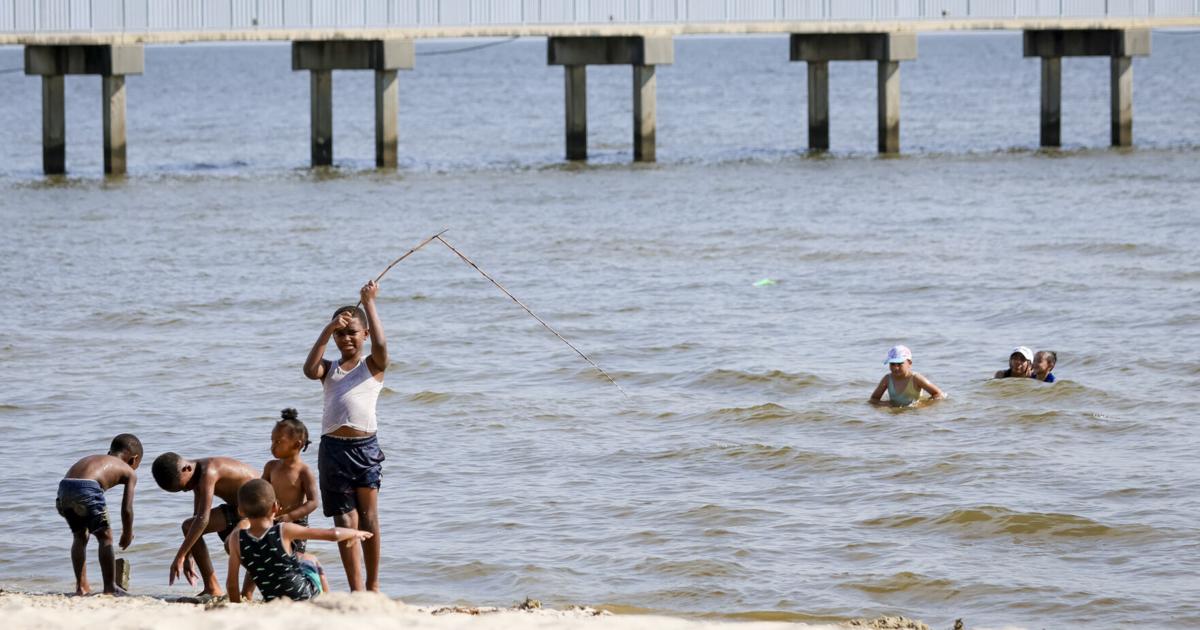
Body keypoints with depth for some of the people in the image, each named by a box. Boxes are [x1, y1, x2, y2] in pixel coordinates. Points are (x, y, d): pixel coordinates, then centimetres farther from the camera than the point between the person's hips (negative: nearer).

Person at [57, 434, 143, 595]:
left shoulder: (92, 459, 37)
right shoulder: (129, 472, 21)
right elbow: (126, 509, 15)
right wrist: (127, 533, 31)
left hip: (64, 487, 6)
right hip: (87, 489, -6)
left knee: (80, 536, 24)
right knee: (105, 536, 11)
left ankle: (81, 586, 27)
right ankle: (110, 587, 10)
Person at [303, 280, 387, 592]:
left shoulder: (373, 365, 9)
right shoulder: (329, 368, 16)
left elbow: (380, 345, -12)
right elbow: (310, 370, -5)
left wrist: (369, 303, -7)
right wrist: (327, 331, -7)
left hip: (365, 446, -2)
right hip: (333, 448, 2)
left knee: (368, 519, 1)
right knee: (345, 523, 0)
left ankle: (373, 584, 12)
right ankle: (356, 590, -1)